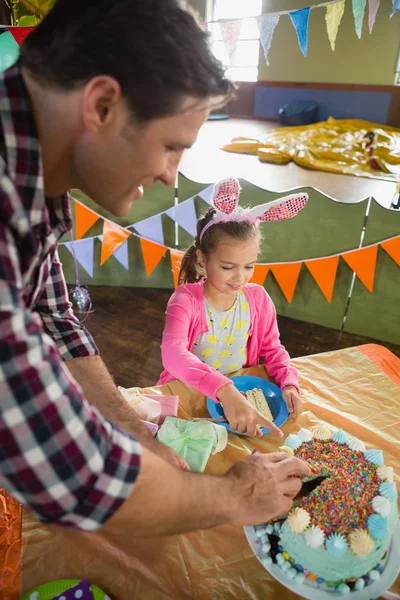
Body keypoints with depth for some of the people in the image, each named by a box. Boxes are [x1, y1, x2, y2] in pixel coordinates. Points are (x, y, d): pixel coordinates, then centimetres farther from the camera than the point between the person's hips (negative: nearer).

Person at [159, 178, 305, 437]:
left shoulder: (258, 298, -7)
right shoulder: (186, 299, -21)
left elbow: (272, 350, 4)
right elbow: (173, 354, -38)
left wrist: (289, 383, -16)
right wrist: (224, 390, -51)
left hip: (240, 393, 4)